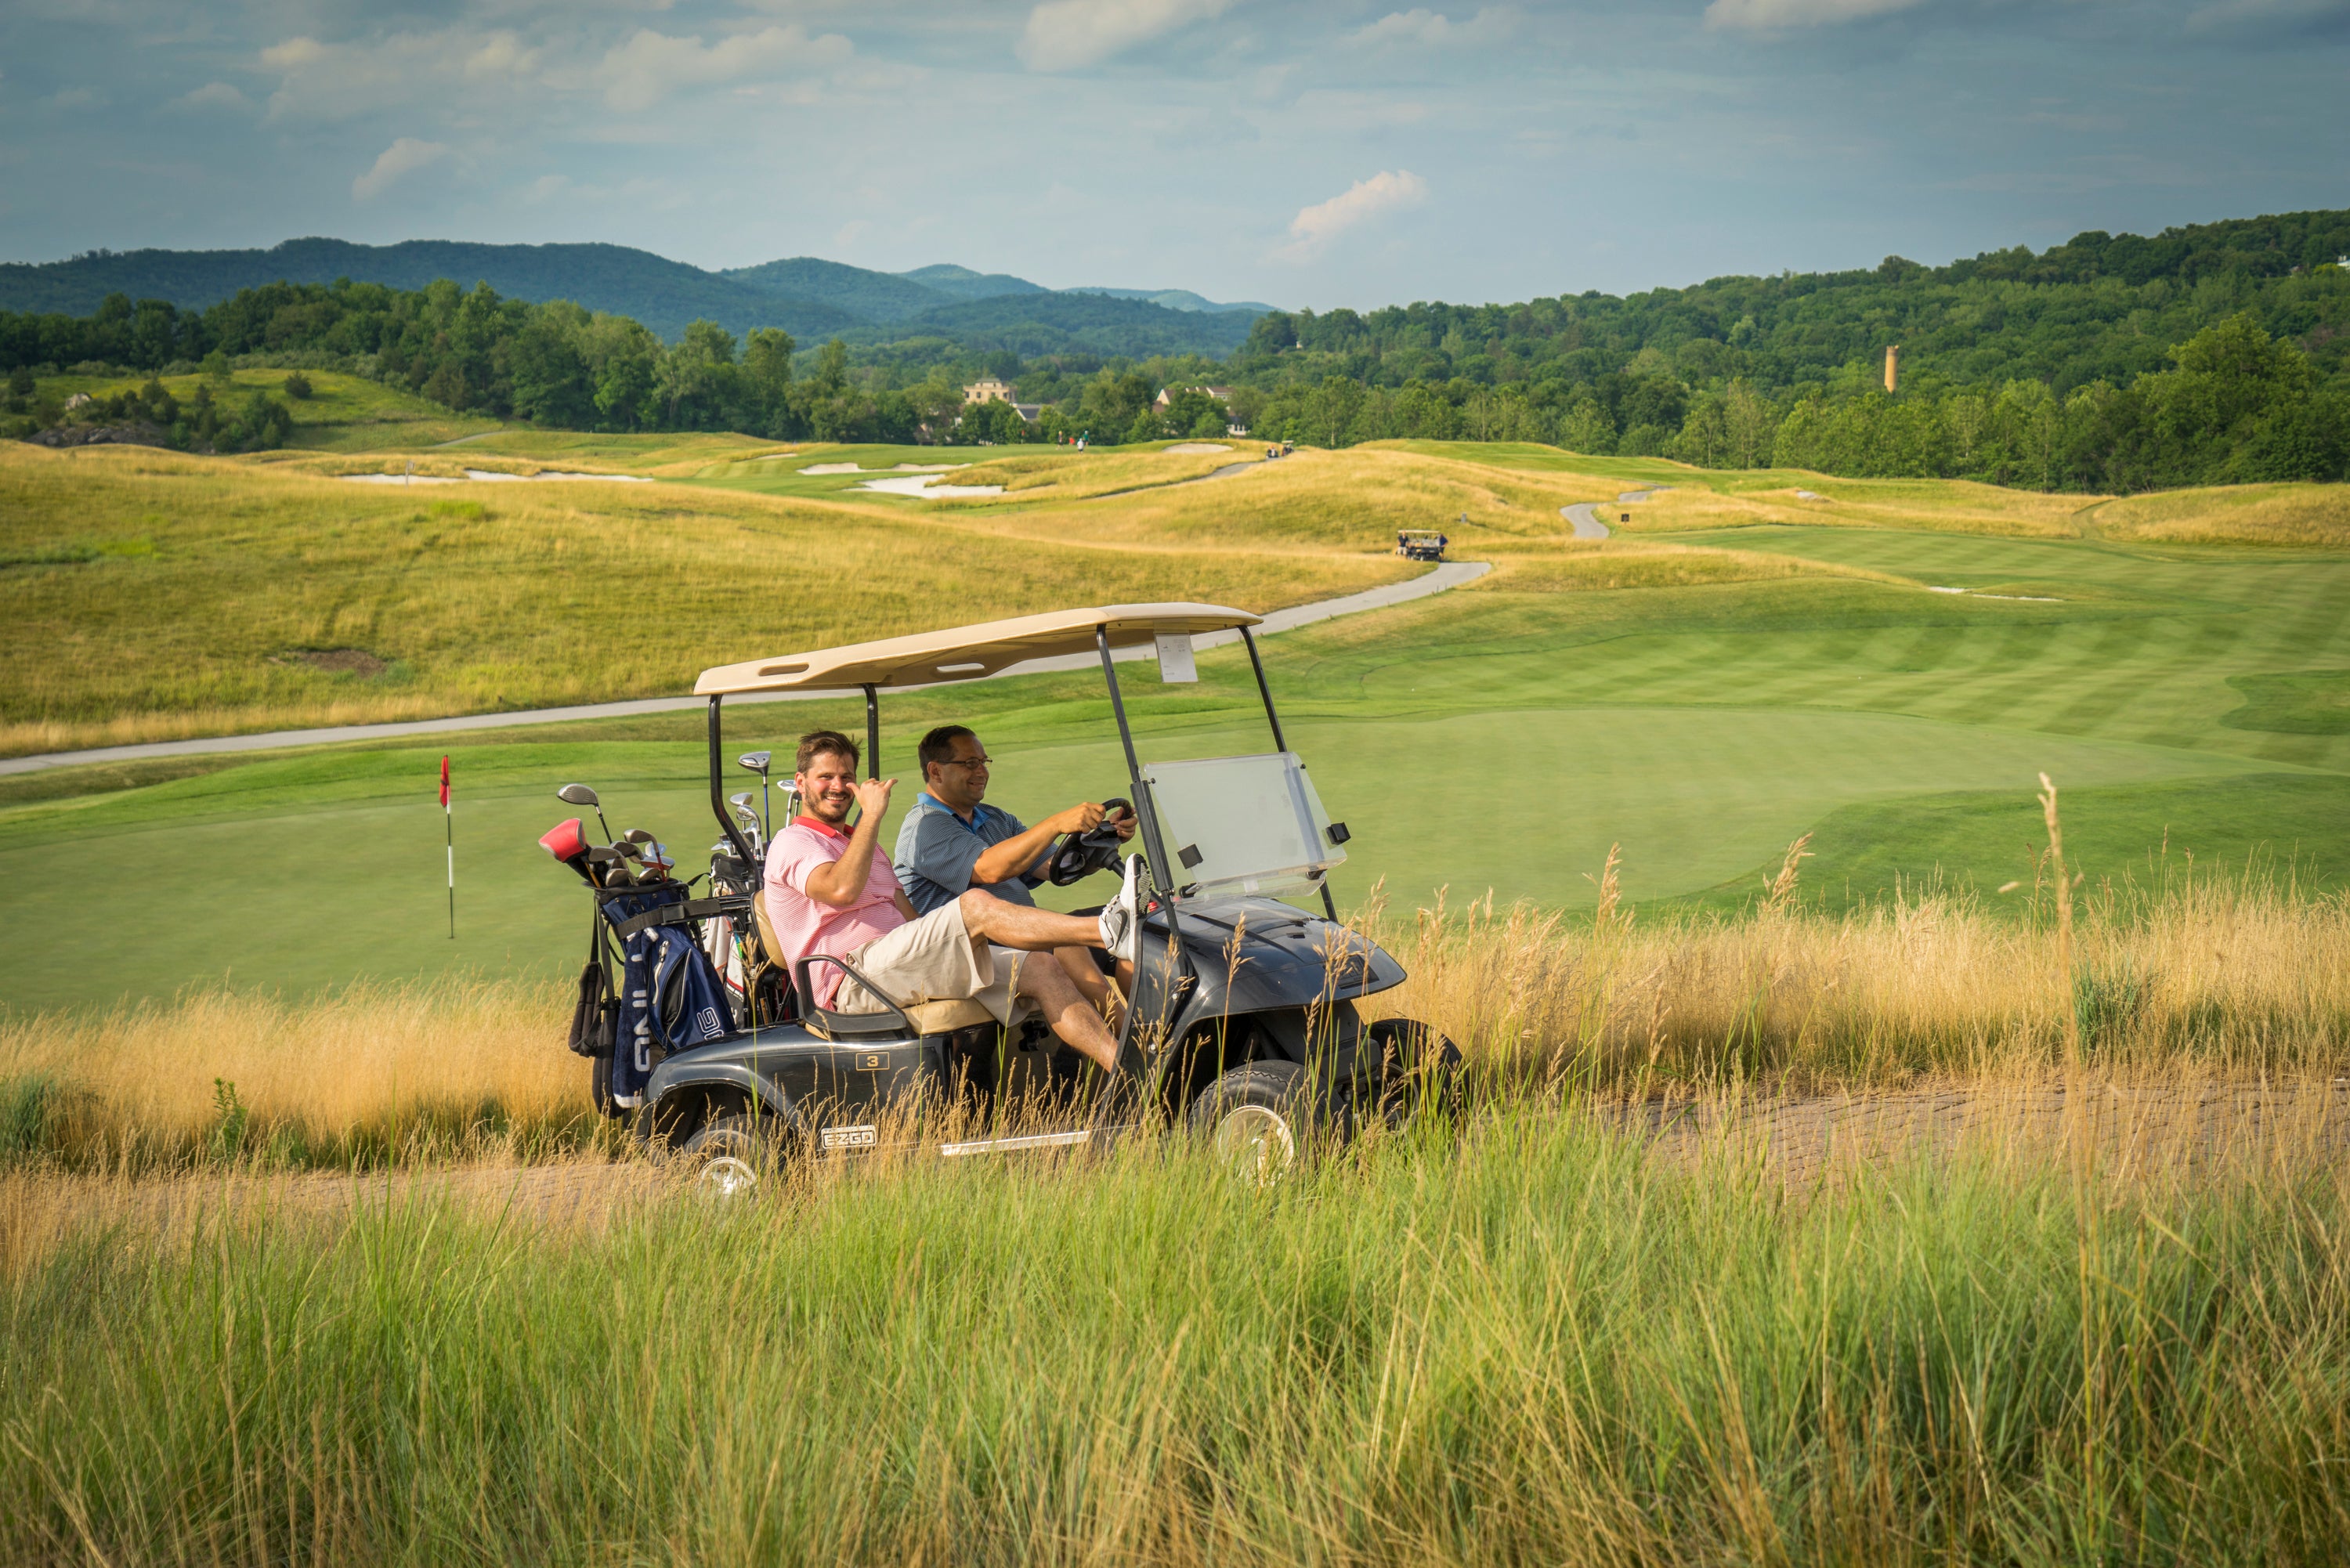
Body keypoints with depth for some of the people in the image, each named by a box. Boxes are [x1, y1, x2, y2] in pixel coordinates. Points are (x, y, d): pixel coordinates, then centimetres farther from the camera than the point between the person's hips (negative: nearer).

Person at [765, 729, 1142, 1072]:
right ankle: (1109, 930, -39)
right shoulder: (793, 844, 0)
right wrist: (872, 814, -15)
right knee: (975, 906, -28)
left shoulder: (856, 842, 30)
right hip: (854, 983, -9)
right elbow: (841, 889, -22)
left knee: (1044, 973, -6)